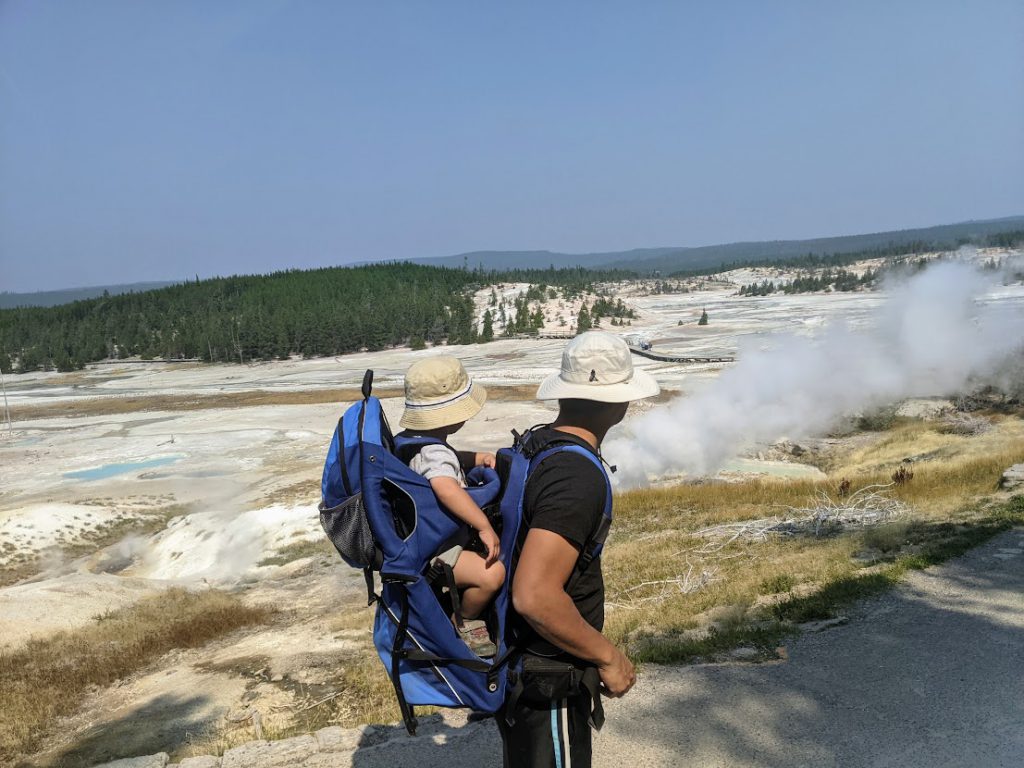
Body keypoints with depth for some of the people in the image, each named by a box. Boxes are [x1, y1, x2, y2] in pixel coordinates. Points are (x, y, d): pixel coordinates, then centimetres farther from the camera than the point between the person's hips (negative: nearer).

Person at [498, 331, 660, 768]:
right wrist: (607, 655, -21)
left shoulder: (532, 446, 1)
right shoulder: (579, 477, -27)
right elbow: (534, 596, -33)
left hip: (514, 665, 9)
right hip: (549, 685, -9)